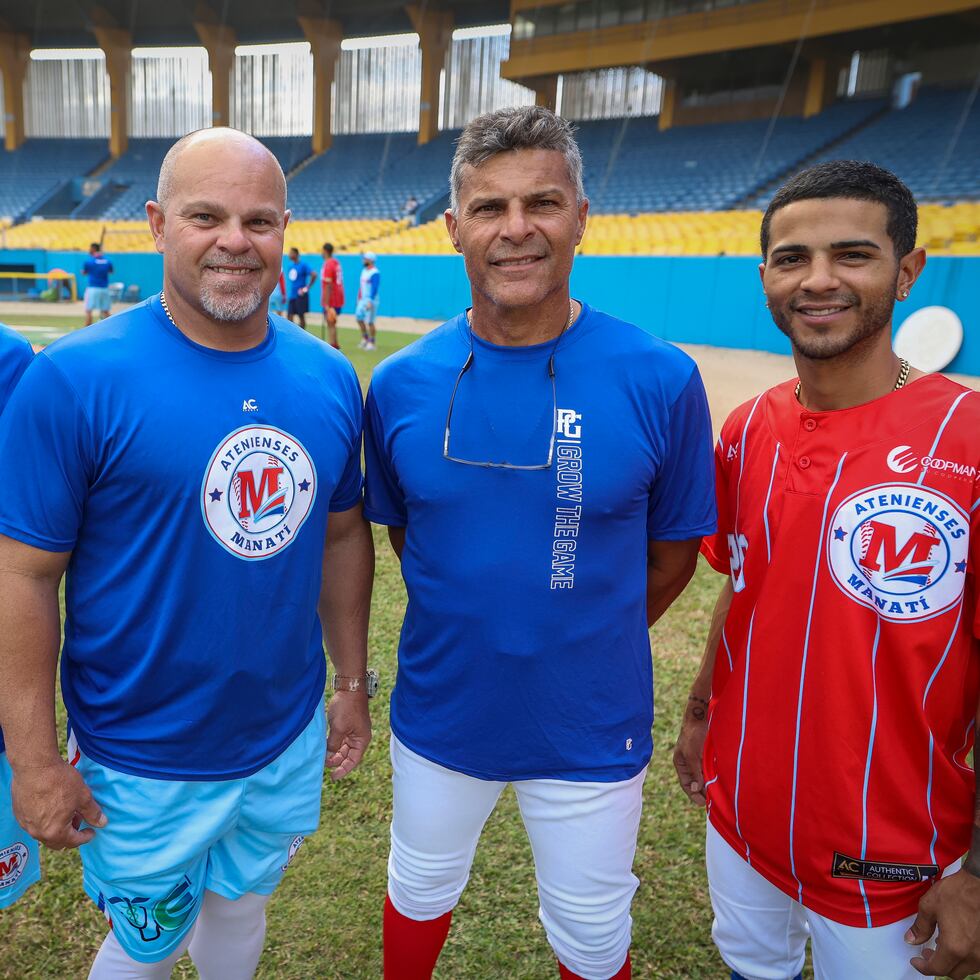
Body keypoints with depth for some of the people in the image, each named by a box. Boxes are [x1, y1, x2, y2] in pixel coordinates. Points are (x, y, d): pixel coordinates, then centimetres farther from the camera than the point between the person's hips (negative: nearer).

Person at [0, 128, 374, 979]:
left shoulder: (328, 378, -4)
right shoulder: (73, 380, -18)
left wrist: (353, 682, 8)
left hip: (289, 742, 4)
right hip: (145, 765, -3)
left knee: (241, 908, 27)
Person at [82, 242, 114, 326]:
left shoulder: (88, 260, -7)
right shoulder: (107, 261, 3)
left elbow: (84, 273, 5)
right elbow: (111, 272, 19)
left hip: (92, 288, -4)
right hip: (104, 288, 4)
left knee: (88, 311, 0)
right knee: (105, 311, 12)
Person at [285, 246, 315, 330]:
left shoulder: (303, 265, -11)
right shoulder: (290, 265, 11)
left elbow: (314, 275, -19)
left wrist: (306, 288, -15)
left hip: (300, 295, -7)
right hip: (292, 295, 7)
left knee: (301, 316, 1)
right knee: (289, 315, 3)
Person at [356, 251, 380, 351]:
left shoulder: (375, 273, -17)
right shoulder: (364, 270, 12)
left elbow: (375, 288, -24)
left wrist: (370, 301, -30)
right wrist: (359, 298, 21)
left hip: (371, 301, -9)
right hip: (363, 300, 9)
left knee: (369, 322, -5)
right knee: (359, 318, 10)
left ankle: (372, 343, 7)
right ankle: (364, 339, 24)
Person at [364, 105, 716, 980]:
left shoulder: (661, 380, -17)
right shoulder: (401, 384, -10)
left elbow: (673, 551, -5)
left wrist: (582, 643, 3)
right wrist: (472, 630, 3)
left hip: (591, 732, -1)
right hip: (439, 713, 2)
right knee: (419, 893, 28)